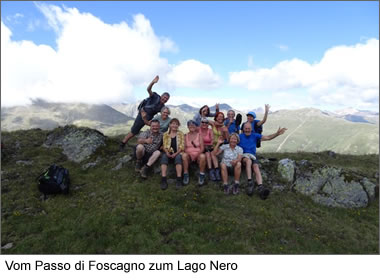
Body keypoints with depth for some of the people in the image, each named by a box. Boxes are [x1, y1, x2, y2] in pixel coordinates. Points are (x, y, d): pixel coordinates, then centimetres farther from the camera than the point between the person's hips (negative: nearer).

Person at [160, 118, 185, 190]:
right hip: (168, 153, 1)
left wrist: (176, 153, -14)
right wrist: (167, 152, -15)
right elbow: (164, 145, 6)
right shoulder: (166, 134, 16)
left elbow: (182, 145, 2)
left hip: (178, 153, -1)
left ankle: (179, 179, -39)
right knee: (164, 156, -32)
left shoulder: (181, 134, 12)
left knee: (178, 157, -35)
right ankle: (163, 179, -39)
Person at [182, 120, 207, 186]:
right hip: (189, 155, 1)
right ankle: (186, 175, -23)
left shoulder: (199, 135, 7)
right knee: (184, 155, -34)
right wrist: (187, 152, -12)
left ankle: (201, 176, -21)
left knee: (202, 156, -36)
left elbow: (202, 147, 0)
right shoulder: (186, 136, 13)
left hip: (198, 155, -1)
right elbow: (185, 147, 9)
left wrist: (198, 154, -17)